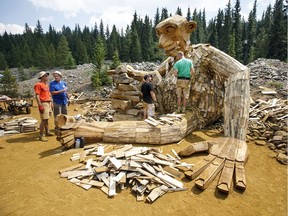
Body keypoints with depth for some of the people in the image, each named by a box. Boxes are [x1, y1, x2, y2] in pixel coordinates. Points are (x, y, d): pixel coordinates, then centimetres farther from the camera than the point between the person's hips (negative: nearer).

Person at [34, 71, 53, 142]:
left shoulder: (46, 84, 16)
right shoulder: (38, 85, -10)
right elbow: (37, 96, -16)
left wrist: (51, 103, 20)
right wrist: (40, 105, -22)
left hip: (48, 103, 9)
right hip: (43, 103, -9)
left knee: (47, 119, 18)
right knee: (44, 120, -8)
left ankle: (47, 132, 31)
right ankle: (41, 135, -1)